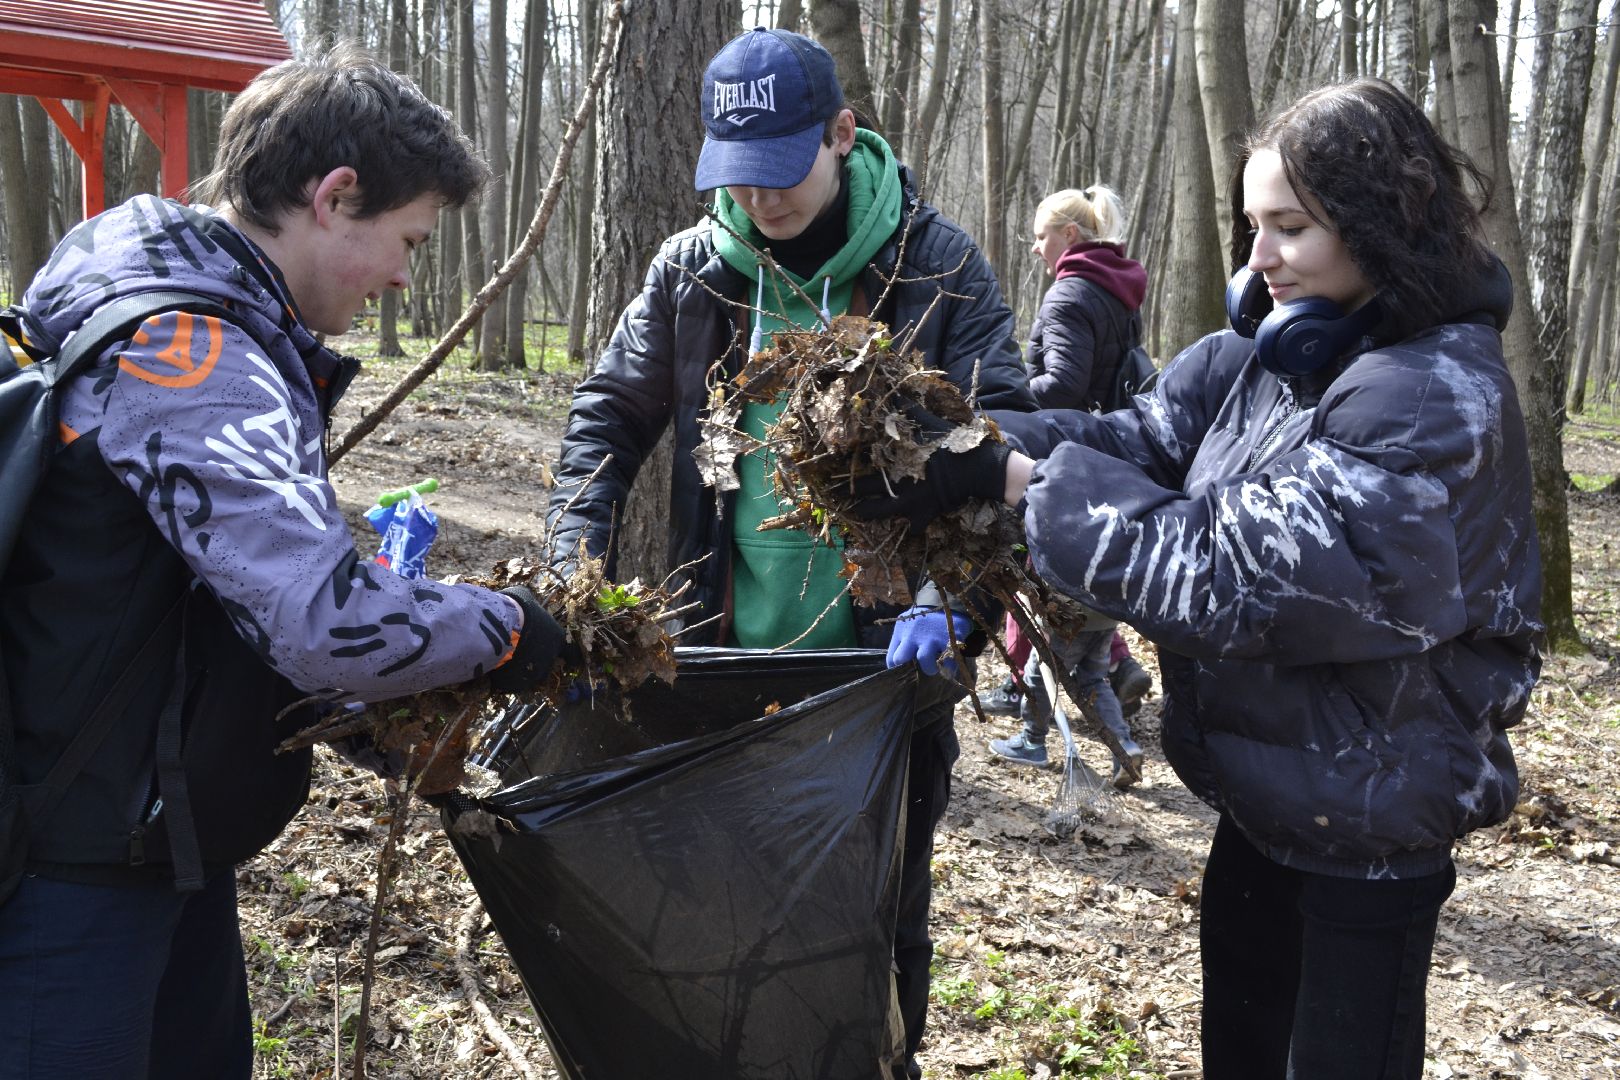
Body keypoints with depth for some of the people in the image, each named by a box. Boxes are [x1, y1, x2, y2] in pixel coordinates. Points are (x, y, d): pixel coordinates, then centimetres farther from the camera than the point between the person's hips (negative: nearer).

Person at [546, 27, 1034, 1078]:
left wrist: (946, 601, -25)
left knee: (883, 904, 13)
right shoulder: (693, 269, 0)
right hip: (730, 652, 3)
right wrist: (577, 577, -6)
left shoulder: (936, 265, -8)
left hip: (883, 658, -2)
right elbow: (608, 418, 6)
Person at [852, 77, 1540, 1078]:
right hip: (1264, 798, 7)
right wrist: (960, 459, -21)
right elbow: (1136, 441, -6)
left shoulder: (1440, 398, -23)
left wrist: (1045, 488, -23)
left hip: (1369, 831, -7)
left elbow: (1246, 576, -28)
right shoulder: (1266, 355, 2)